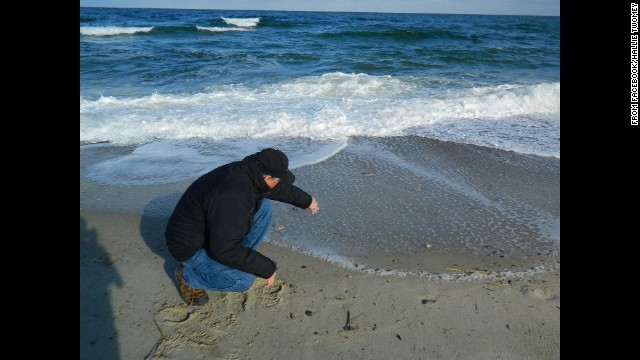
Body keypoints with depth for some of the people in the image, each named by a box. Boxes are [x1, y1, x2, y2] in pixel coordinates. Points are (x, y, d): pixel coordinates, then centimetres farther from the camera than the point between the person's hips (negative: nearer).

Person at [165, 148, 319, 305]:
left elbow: (282, 188, 10)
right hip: (191, 247, -9)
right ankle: (188, 275, 1)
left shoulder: (250, 172, -9)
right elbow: (225, 249, -36)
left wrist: (307, 201, 26)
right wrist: (267, 268, -26)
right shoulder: (232, 197, -38)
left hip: (214, 230, 9)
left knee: (264, 206, -1)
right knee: (244, 280, -24)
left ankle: (241, 261, 11)